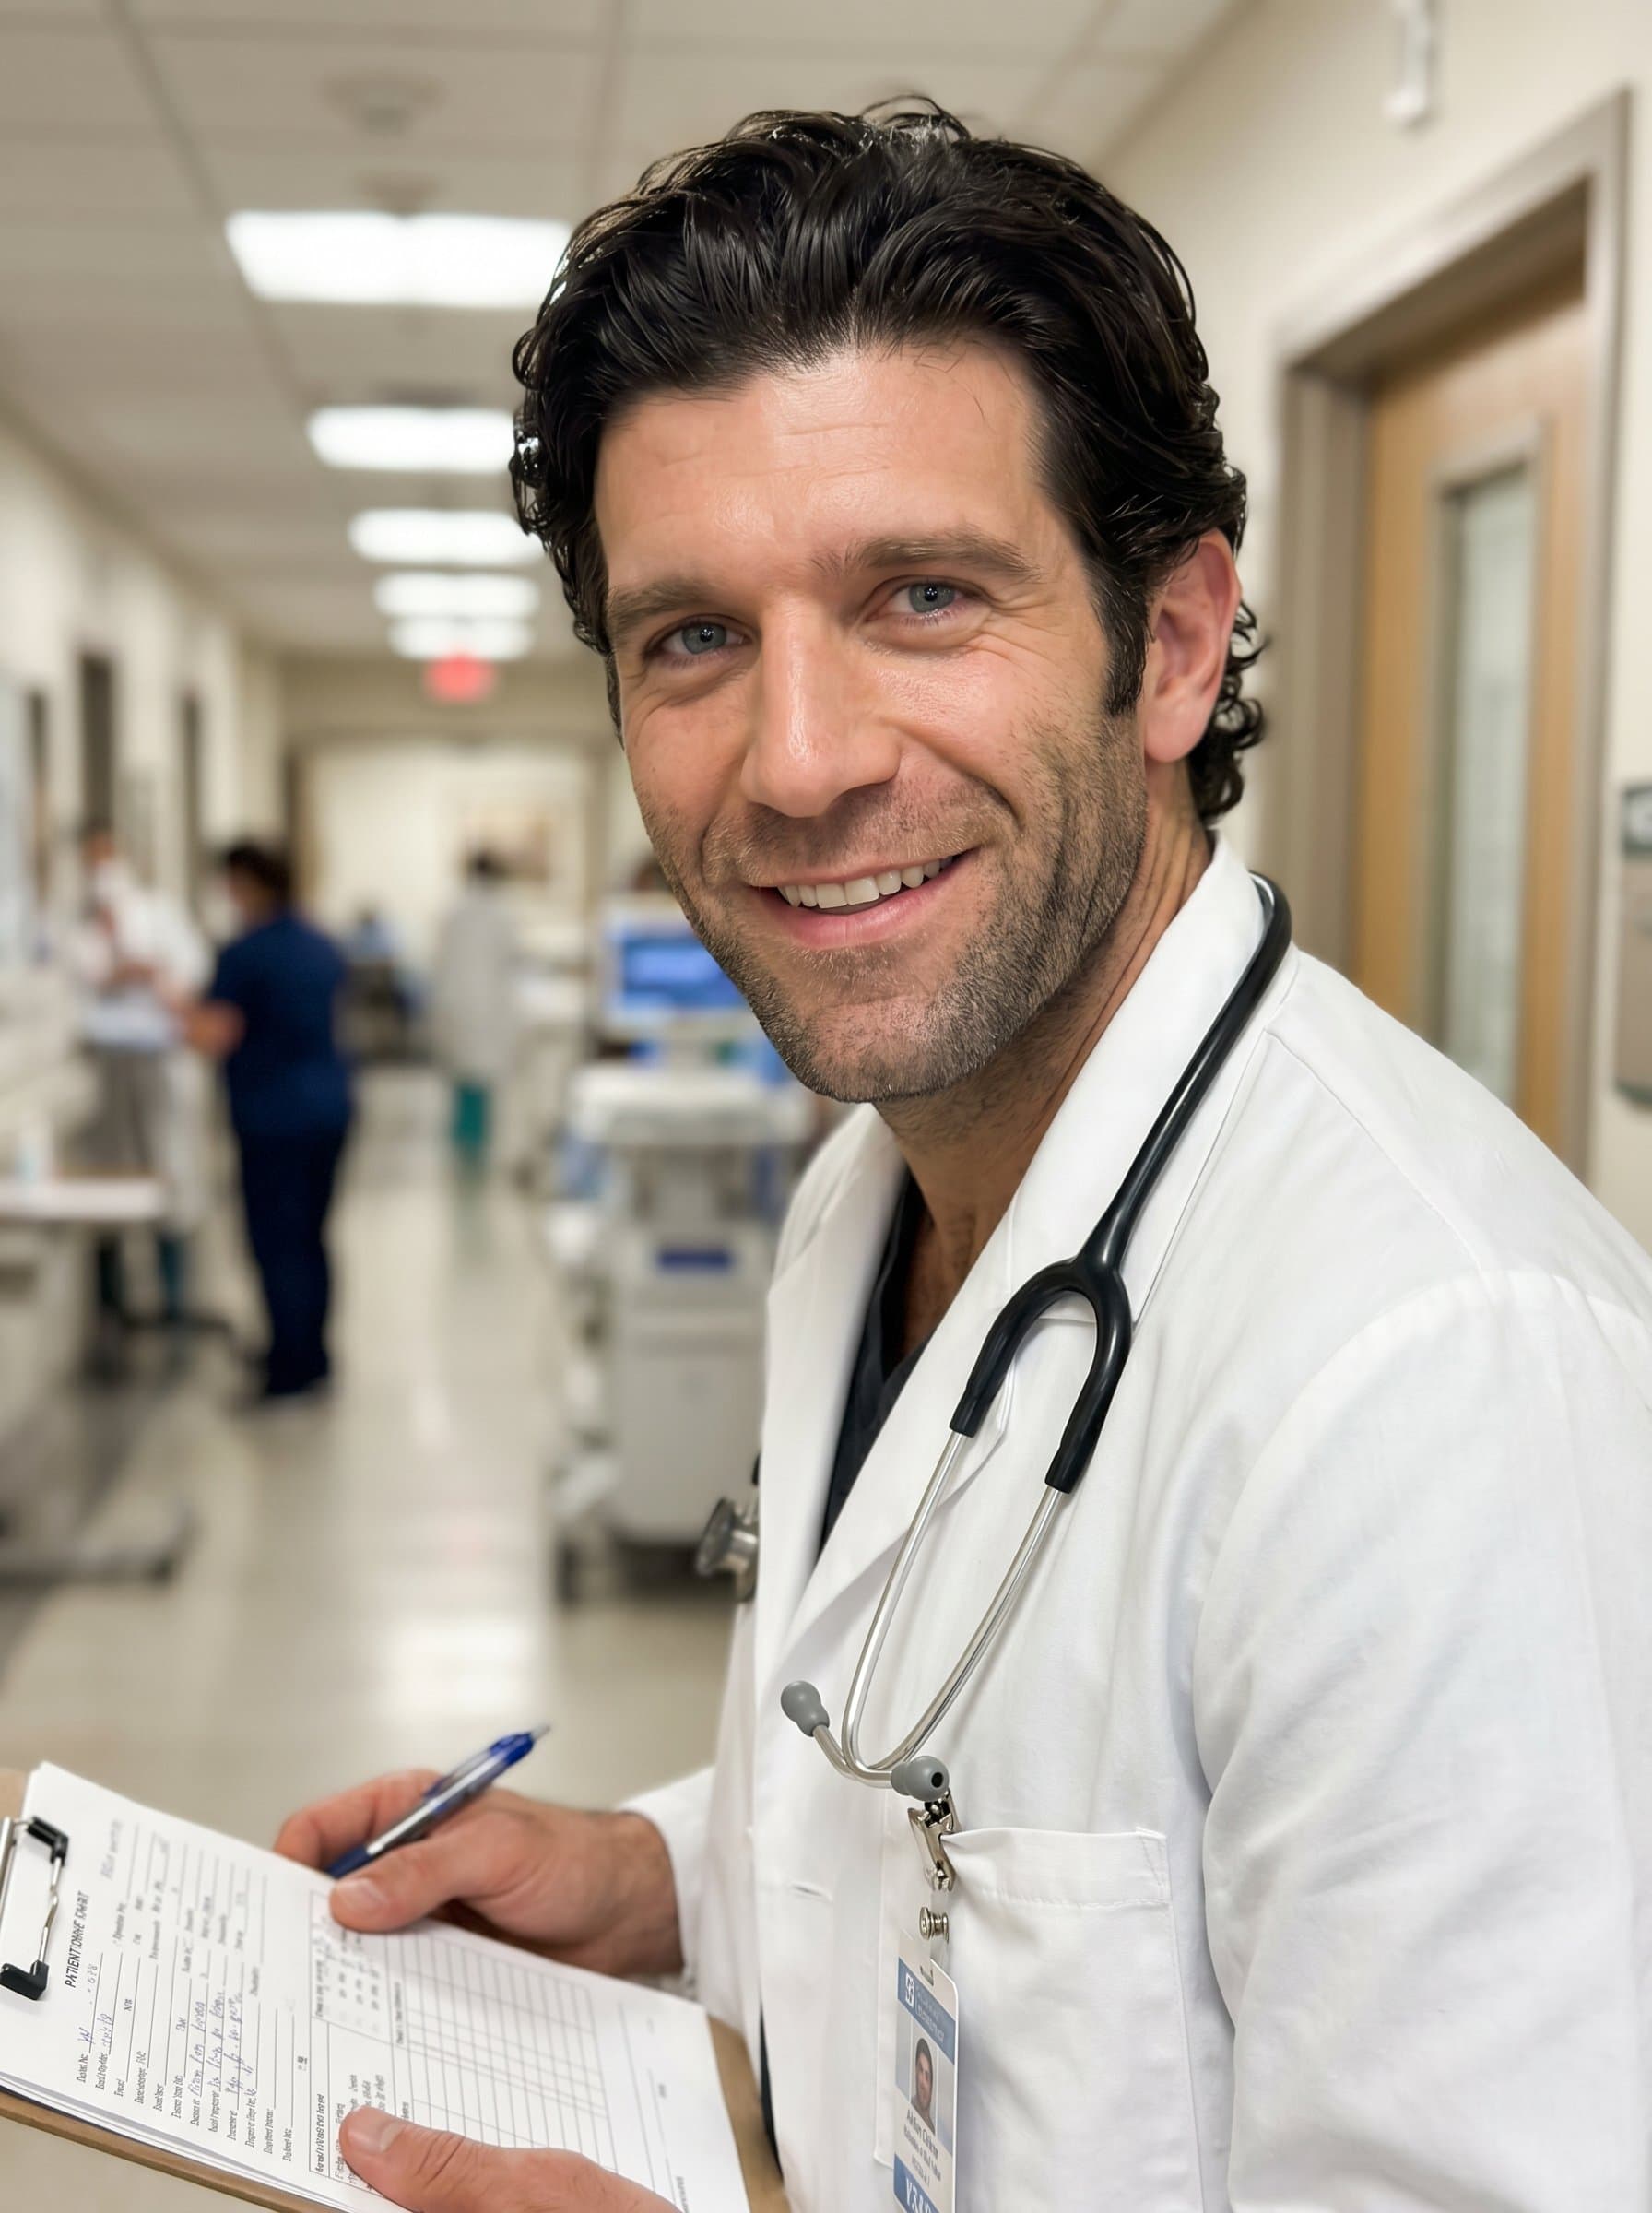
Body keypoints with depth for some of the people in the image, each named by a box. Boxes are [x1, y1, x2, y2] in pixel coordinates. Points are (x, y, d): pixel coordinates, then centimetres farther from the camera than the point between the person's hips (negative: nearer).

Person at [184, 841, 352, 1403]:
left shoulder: (244, 955, -15)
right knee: (309, 1237, 15)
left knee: (276, 1242, -2)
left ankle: (291, 1367, 0)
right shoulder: (323, 948, 11)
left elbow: (217, 1037, -21)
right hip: (329, 1107, 8)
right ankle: (312, 1353, 22)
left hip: (274, 1118, -8)